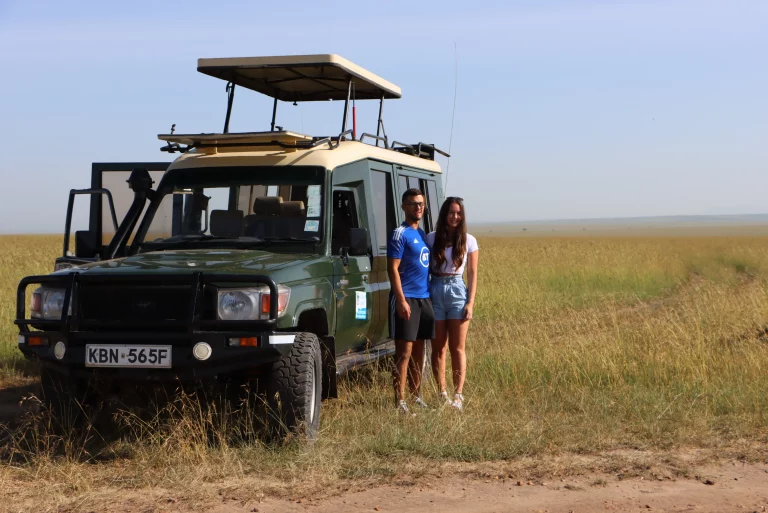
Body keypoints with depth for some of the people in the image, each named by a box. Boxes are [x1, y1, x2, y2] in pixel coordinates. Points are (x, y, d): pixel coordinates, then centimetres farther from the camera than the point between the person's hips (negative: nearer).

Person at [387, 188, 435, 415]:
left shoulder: (422, 234, 16)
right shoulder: (400, 234, -8)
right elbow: (393, 269, -14)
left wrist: (431, 295, 14)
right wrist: (401, 300, -20)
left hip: (424, 298, 8)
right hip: (406, 299, -8)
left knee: (418, 350, 12)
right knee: (404, 351, -7)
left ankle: (417, 396, 19)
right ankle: (400, 401, -5)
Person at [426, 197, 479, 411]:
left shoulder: (469, 241, 2)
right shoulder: (432, 239, 3)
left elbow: (472, 274, 2)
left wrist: (471, 303, -5)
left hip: (457, 291, -1)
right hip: (435, 291, 1)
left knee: (457, 348, -2)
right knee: (438, 348, 4)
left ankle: (458, 395, -3)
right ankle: (442, 394, 10)